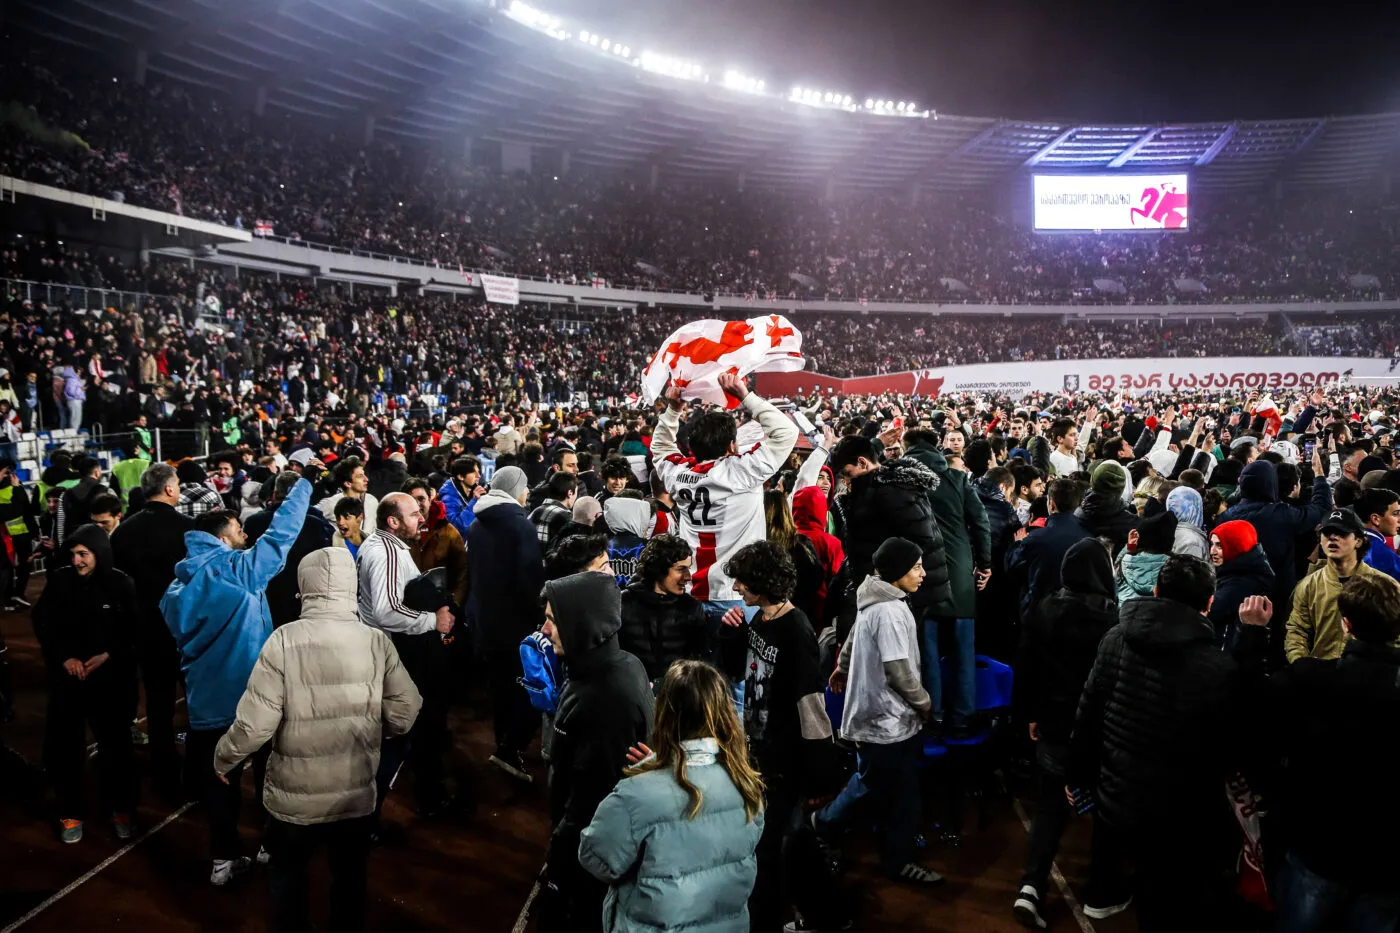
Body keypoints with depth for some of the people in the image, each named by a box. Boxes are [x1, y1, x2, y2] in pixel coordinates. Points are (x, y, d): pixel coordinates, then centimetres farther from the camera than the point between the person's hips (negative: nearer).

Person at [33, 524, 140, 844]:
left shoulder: (121, 584, -7)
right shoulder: (60, 580, -5)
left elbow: (133, 629, -1)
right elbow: (42, 621, 2)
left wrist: (107, 655, -13)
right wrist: (64, 657, -8)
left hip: (110, 676, -1)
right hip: (67, 676, 1)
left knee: (115, 743, 4)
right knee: (64, 745, 4)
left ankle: (121, 809, 22)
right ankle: (70, 813, 21)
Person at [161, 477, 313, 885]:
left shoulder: (178, 588, 6)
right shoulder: (239, 569, -15)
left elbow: (181, 638, 17)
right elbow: (280, 534, -12)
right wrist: (302, 487, -2)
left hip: (207, 699, 5)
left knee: (219, 779, 14)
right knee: (270, 773, 15)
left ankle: (223, 858, 21)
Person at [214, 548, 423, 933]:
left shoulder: (284, 640, -18)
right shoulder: (377, 641, -12)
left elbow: (255, 722, -20)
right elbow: (405, 713, -10)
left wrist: (222, 759, 0)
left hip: (295, 797, -1)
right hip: (357, 796, 2)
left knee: (288, 876, 26)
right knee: (350, 880, 24)